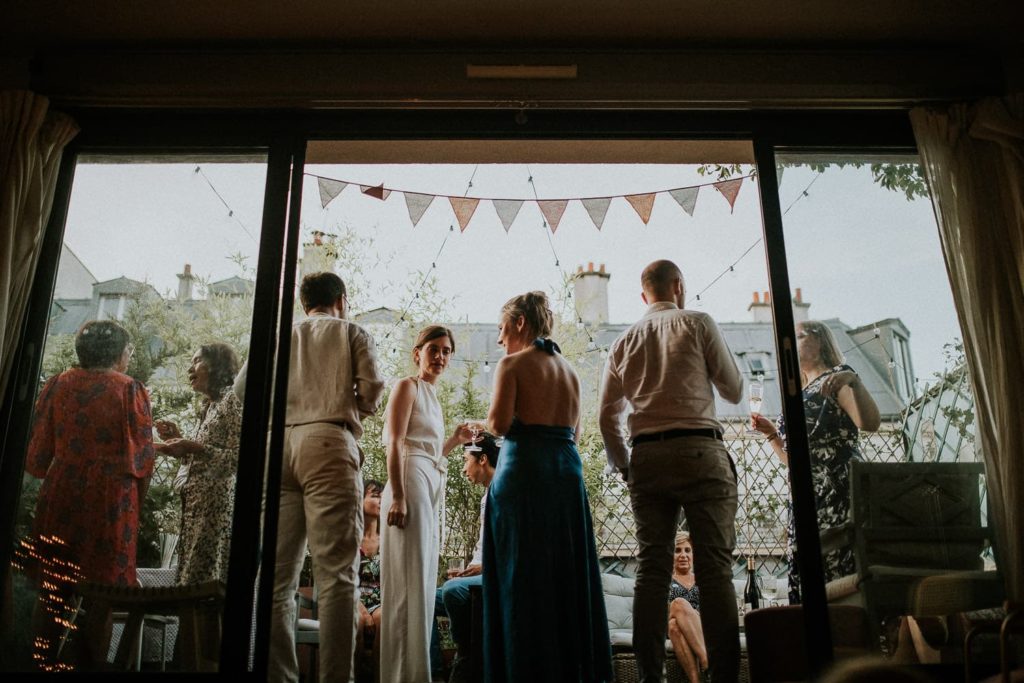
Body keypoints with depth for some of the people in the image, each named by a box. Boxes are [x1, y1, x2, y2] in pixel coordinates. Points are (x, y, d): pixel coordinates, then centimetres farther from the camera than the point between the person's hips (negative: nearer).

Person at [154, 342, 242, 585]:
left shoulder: (232, 399, -6)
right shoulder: (209, 406, 20)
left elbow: (237, 458, -15)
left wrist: (194, 447, -20)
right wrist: (178, 440, 11)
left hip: (218, 504, -9)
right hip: (197, 505, 9)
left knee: (205, 580, -9)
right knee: (191, 578, 9)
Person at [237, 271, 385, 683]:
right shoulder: (352, 333, 14)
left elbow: (243, 387, 12)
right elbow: (372, 389, 0)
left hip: (279, 446, 4)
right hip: (328, 445, -4)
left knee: (278, 576, 4)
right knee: (336, 572, -8)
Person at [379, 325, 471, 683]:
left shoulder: (432, 396, 24)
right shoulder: (408, 386, 0)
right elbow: (395, 443, -12)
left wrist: (454, 440, 15)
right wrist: (397, 496, -21)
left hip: (433, 489, 9)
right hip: (412, 482, -9)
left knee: (424, 582, 9)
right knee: (410, 581, -10)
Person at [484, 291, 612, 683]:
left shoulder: (512, 364, -3)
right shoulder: (569, 370, 16)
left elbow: (499, 423, -13)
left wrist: (489, 421, 7)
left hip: (524, 470, -6)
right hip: (568, 469, 6)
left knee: (524, 574, -1)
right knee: (568, 572, 10)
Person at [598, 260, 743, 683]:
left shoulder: (624, 342, 15)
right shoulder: (697, 323, 4)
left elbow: (607, 416, 13)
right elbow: (734, 391, 8)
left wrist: (625, 467, 22)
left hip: (645, 457, 4)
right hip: (699, 450, -3)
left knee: (651, 568, 4)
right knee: (714, 568, -3)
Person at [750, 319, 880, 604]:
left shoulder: (836, 380, 3)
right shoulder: (800, 396, 25)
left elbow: (870, 423, -16)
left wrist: (854, 379, -27)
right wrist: (771, 432, 14)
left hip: (837, 489, -7)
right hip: (807, 496, 7)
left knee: (841, 571, -11)